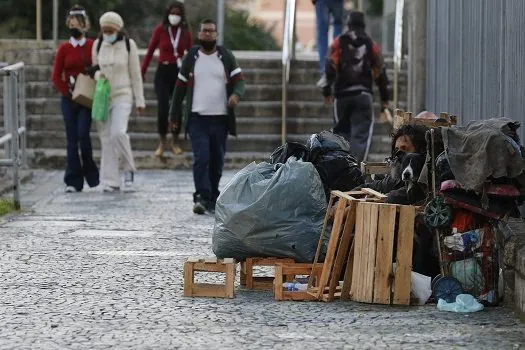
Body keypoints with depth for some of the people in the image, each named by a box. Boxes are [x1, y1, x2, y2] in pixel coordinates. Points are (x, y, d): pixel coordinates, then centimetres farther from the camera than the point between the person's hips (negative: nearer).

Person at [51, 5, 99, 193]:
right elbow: (56, 77, 4)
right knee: (72, 139, 1)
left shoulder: (93, 47, 1)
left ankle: (90, 173, 6)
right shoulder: (64, 49, 4)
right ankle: (73, 182, 4)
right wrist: (68, 93, -4)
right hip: (69, 99, 2)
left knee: (83, 135, -14)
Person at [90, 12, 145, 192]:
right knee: (106, 138, 2)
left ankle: (129, 167, 3)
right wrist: (98, 75, -7)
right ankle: (111, 181, 6)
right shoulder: (98, 44, 5)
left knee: (118, 132, -21)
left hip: (122, 95, -3)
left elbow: (135, 74, 1)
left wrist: (139, 101, 1)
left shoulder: (128, 44, -3)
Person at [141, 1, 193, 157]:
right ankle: (162, 143, 6)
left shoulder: (186, 32, 2)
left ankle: (174, 143, 23)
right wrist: (142, 73, -1)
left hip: (179, 73, 2)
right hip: (163, 72, -2)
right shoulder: (160, 30, -3)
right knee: (163, 108, -11)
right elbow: (150, 52, 1)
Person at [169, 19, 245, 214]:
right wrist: (174, 116, 7)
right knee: (201, 158, -15)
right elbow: (180, 88, 9)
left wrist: (236, 94, -23)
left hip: (220, 118, 2)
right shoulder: (191, 58, 7)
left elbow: (239, 80, 1)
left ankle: (212, 199, 17)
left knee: (217, 161, 7)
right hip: (197, 118, -2)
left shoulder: (226, 57, 7)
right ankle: (202, 197, -17)